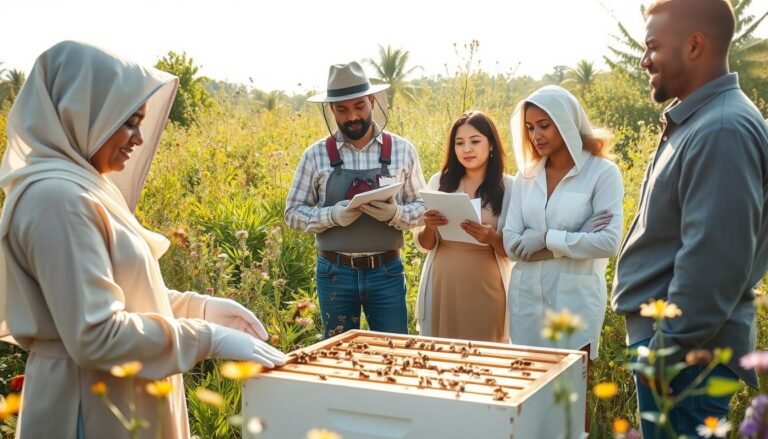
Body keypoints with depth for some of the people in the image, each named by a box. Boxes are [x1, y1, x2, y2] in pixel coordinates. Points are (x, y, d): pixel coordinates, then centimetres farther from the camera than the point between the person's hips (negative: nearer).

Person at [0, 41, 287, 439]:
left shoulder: (79, 188, 9)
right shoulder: (59, 198, -22)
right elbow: (96, 336, -26)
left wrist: (201, 306, 6)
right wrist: (209, 338, -21)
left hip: (116, 401, 9)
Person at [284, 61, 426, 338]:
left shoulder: (402, 150, 0)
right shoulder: (316, 155, -1)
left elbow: (423, 207, 4)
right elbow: (293, 213, 1)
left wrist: (395, 213, -18)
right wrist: (333, 215, -17)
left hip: (386, 272, 0)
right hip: (335, 274, 0)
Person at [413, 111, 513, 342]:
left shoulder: (509, 187, -3)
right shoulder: (439, 182, 4)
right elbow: (423, 244, 7)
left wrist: (492, 238, -22)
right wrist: (429, 228, -13)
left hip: (487, 290, -2)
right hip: (442, 287, 2)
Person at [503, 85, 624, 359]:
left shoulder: (602, 172, -6)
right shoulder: (527, 175, 7)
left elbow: (609, 242, -16)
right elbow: (512, 244, -1)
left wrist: (547, 239, -12)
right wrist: (577, 240, -10)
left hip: (575, 300, -4)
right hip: (526, 298, 4)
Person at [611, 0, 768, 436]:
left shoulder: (722, 131, -20)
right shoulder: (697, 122, 13)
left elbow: (713, 261, -25)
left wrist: (669, 350, -20)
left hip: (686, 350, -10)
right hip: (670, 333, 10)